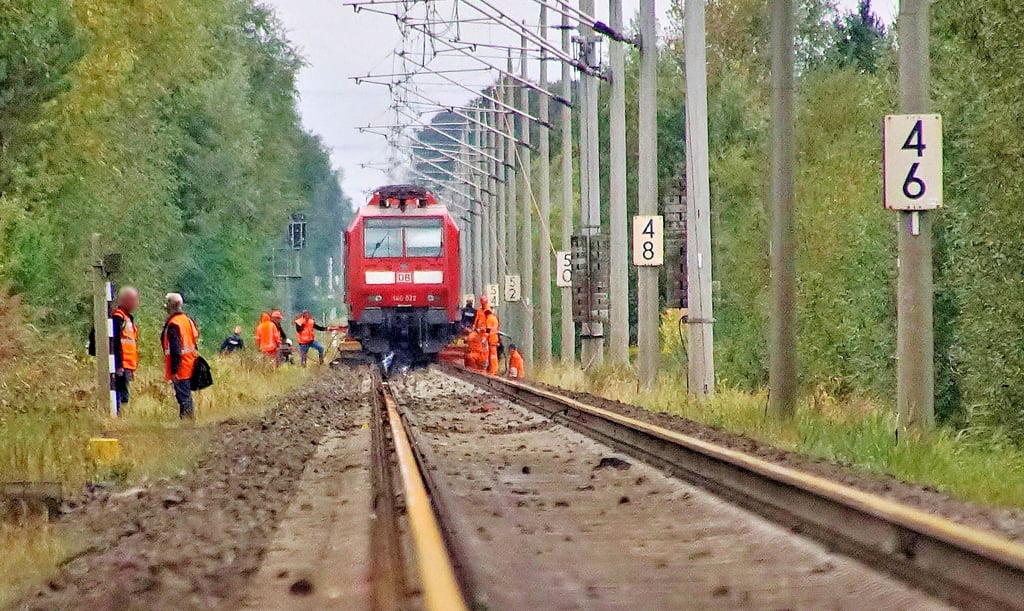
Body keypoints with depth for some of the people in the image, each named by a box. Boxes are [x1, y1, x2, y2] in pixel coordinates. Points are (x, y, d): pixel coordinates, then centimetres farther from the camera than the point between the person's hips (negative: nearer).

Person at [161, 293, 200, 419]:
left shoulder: (173, 324, -17)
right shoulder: (188, 320, 12)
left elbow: (175, 349, -22)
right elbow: (194, 344, 18)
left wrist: (174, 370, -21)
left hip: (180, 370, -9)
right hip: (189, 366, 9)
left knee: (183, 397, -9)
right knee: (187, 396, 16)